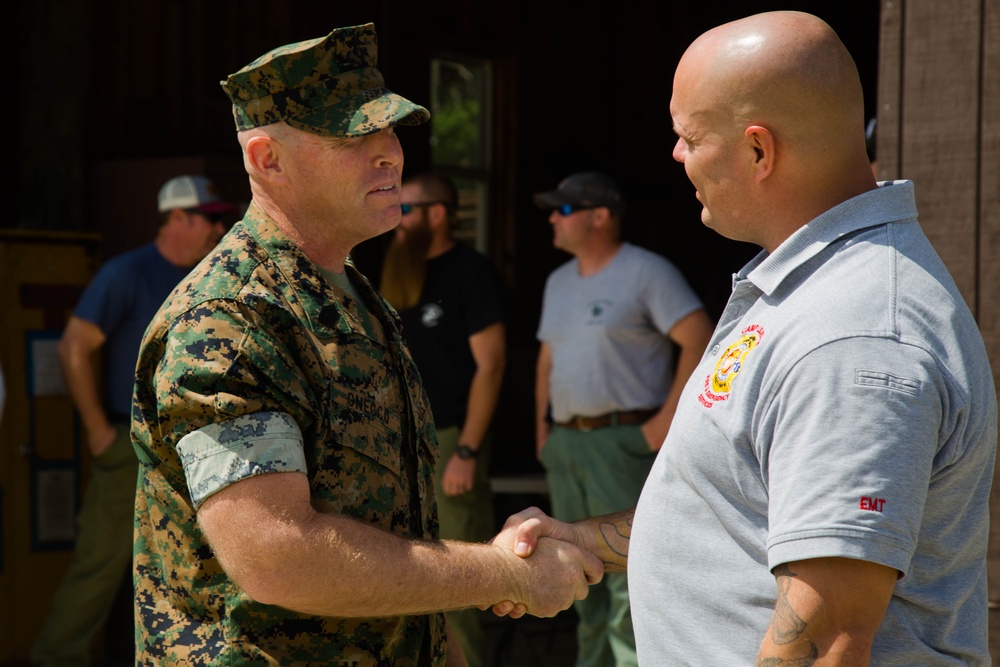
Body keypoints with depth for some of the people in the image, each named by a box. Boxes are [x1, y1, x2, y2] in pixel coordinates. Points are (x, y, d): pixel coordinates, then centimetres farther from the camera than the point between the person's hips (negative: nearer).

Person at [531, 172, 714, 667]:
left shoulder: (648, 273, -6)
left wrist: (669, 418, -15)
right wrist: (542, 427, 14)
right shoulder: (559, 282, 18)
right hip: (565, 444, 8)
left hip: (624, 441, -8)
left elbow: (699, 341, -12)